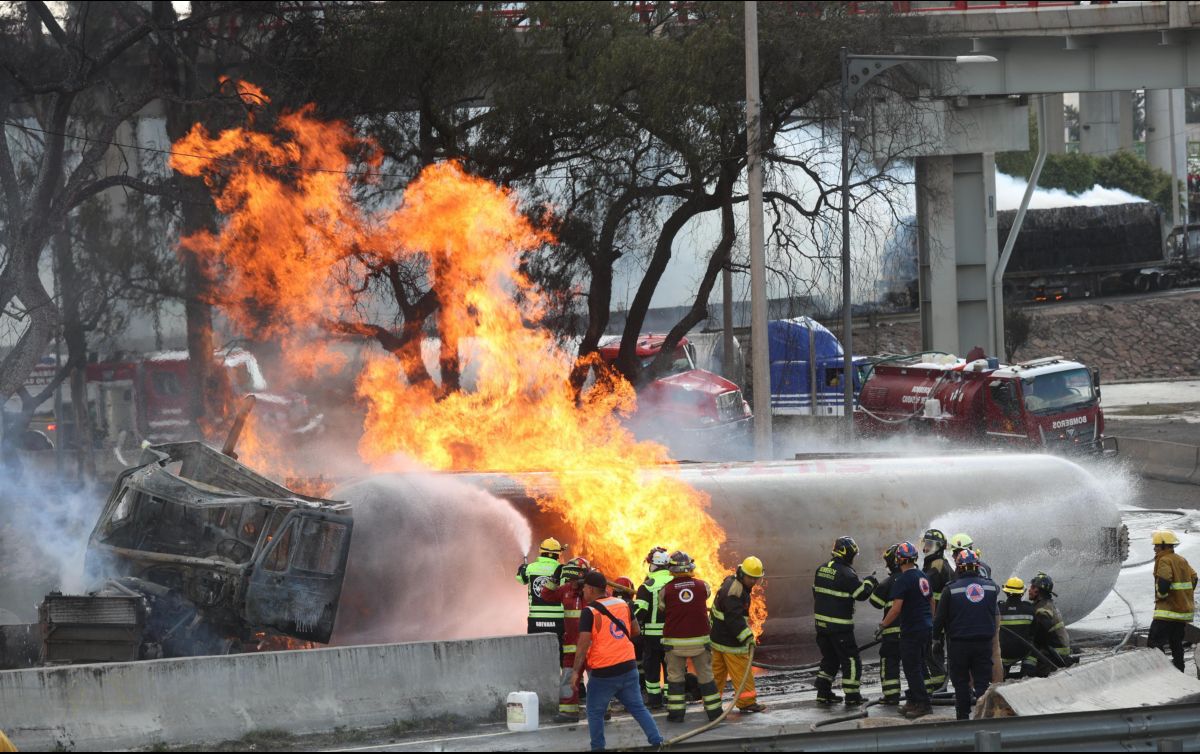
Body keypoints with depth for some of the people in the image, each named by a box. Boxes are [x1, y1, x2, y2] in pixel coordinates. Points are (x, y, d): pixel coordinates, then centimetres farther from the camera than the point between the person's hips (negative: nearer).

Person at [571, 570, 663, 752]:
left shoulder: (590, 611, -13)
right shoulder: (622, 604, 6)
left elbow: (584, 644, -16)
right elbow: (635, 630, 16)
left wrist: (576, 671, -11)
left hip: (603, 672, -5)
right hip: (628, 667, 5)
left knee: (595, 711, 10)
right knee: (638, 707, 13)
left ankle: (598, 747, 10)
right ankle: (657, 741, 7)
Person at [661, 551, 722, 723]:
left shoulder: (666, 590, -6)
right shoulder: (702, 586, -3)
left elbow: (662, 609, 7)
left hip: (675, 642, -1)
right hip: (700, 640, 1)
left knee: (675, 676, 9)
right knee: (706, 675, 10)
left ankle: (676, 713, 7)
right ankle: (714, 711, 13)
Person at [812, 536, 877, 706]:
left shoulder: (821, 570, 8)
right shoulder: (846, 574, -17)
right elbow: (861, 594, -13)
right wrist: (869, 583, 5)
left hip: (821, 622, 7)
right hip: (840, 626, -7)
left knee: (829, 658, 19)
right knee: (850, 659, 2)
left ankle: (823, 692, 17)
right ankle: (852, 696, 2)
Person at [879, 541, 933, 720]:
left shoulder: (903, 581, -17)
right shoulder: (923, 576, 10)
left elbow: (896, 609, -21)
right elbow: (931, 602, 20)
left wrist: (882, 625, -9)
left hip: (912, 630, -9)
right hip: (926, 628, 9)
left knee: (912, 669, -3)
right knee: (917, 666, 17)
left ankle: (924, 704, -5)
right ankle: (914, 701, 23)